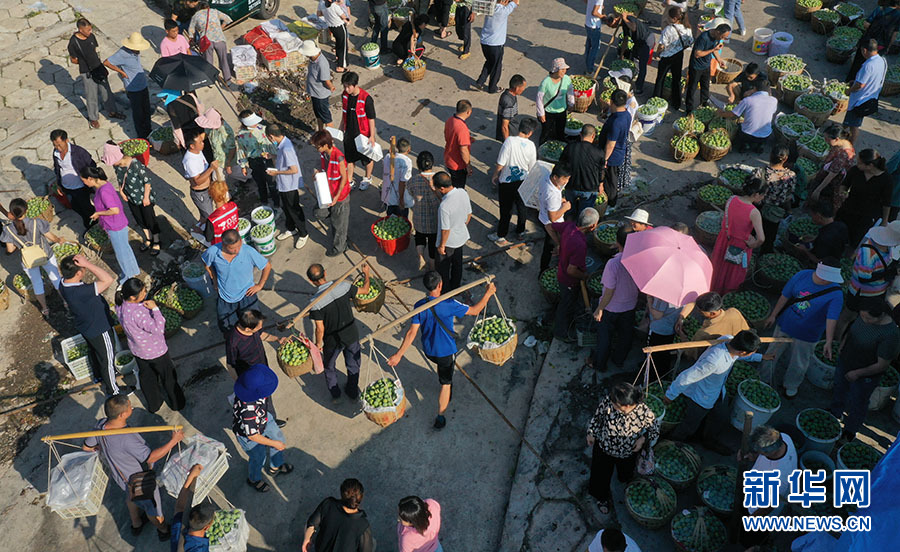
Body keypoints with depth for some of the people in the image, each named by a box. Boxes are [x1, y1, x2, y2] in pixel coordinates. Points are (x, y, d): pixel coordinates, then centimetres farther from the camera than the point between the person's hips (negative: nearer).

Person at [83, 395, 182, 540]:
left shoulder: (100, 425, -21)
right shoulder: (127, 438, -44)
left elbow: (86, 447, -2)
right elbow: (151, 457, -36)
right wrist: (173, 441, -32)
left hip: (119, 476, 7)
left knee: (131, 497, 36)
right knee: (152, 507, 22)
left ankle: (136, 524, 62)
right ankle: (163, 531, 48)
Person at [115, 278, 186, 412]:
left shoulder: (120, 306, -15)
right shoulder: (138, 313, -39)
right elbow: (159, 329, -36)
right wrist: (155, 308, -33)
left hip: (137, 350, 7)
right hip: (155, 351, -7)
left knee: (146, 377, 27)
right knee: (169, 377, 19)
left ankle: (153, 405, 47)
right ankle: (176, 403, 40)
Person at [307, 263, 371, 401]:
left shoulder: (315, 302, -28)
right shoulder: (343, 286, -21)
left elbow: (320, 329, -20)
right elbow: (365, 290, -3)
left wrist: (318, 343, -1)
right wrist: (366, 274, 15)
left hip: (333, 340, -2)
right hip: (351, 335, 3)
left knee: (329, 366, 28)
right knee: (353, 364, 26)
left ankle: (335, 393, 47)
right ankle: (353, 392, 47)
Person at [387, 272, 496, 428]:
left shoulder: (419, 306, -17)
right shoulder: (449, 305, -29)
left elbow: (412, 332, -16)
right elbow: (475, 311, -17)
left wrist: (399, 354, -9)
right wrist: (488, 293, -5)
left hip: (428, 351, 4)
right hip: (446, 352, -4)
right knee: (446, 383, 15)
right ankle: (440, 417, 20)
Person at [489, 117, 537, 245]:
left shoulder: (509, 141, -20)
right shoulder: (531, 145, -11)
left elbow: (500, 164, -18)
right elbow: (531, 167, 1)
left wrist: (495, 176, -1)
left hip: (506, 182, -3)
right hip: (522, 182, 3)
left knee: (506, 210, 9)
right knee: (522, 208, 22)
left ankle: (501, 237, 21)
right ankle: (520, 232, 37)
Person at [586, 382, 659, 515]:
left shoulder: (644, 411, -34)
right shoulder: (607, 401, -30)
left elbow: (655, 429, -12)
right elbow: (597, 416, -7)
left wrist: (644, 438, -26)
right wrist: (591, 433, -1)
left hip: (628, 454, 0)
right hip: (603, 448, 1)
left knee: (625, 477, 28)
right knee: (600, 476, 19)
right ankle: (602, 498, 51)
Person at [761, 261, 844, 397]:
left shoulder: (836, 293, -21)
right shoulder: (802, 276, -14)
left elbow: (831, 319, -27)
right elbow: (785, 296, -4)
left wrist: (828, 342, -35)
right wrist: (773, 315, 2)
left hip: (806, 336, -2)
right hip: (785, 325, 2)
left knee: (798, 365, 18)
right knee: (772, 354, 19)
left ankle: (791, 386, 45)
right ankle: (764, 379, 43)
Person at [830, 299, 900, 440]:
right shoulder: (864, 316, -16)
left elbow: (882, 365, -26)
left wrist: (857, 373, -20)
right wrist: (842, 348, 5)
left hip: (864, 376, -6)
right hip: (845, 362, 6)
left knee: (856, 404, 16)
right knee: (839, 388, 30)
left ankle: (850, 431, 42)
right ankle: (836, 412, 58)